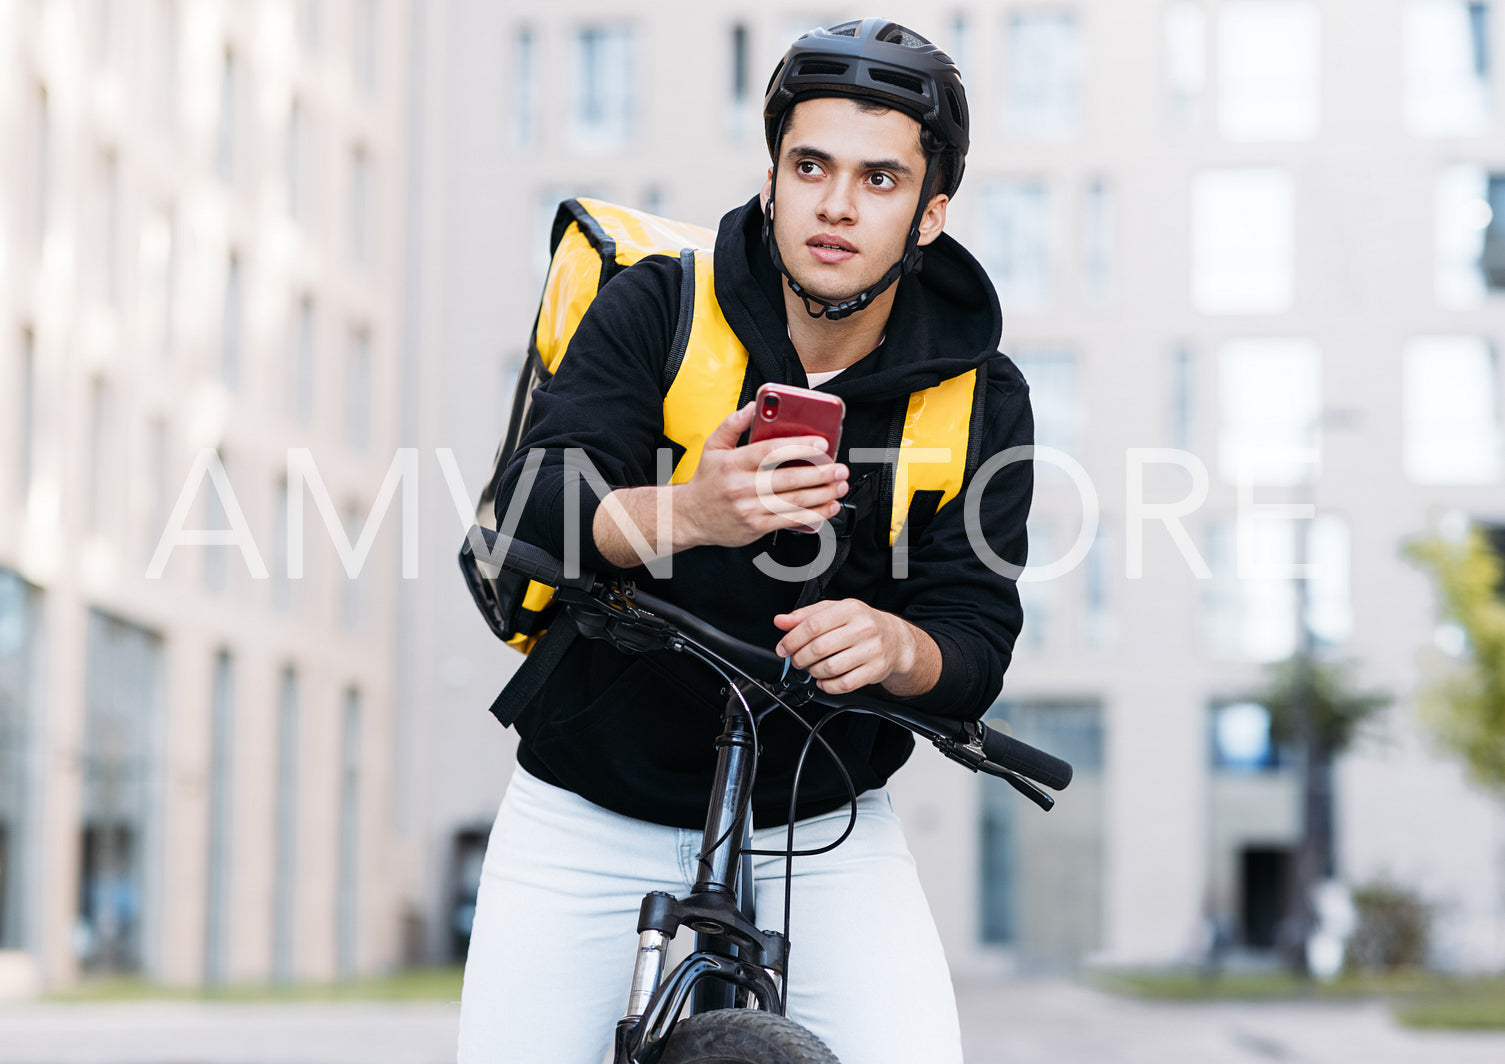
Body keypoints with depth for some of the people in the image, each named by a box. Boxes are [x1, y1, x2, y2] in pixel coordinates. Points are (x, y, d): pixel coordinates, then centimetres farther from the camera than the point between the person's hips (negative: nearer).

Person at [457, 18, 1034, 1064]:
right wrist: (686, 513, -42)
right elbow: (525, 511, -21)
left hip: (819, 828, 1)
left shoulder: (981, 400, -4)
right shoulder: (655, 307, -8)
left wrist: (894, 646, -32)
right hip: (587, 819, 0)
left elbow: (976, 644, -8)